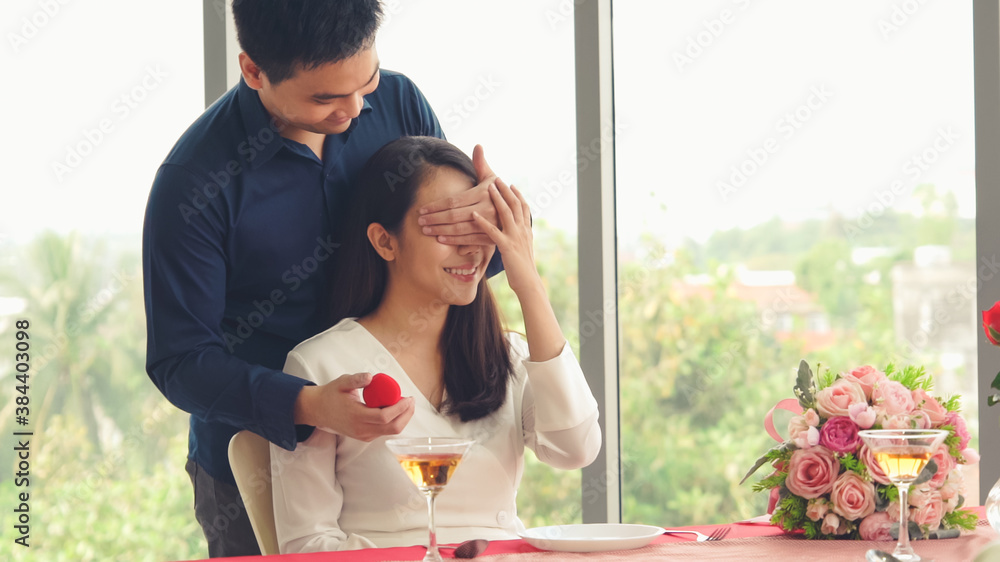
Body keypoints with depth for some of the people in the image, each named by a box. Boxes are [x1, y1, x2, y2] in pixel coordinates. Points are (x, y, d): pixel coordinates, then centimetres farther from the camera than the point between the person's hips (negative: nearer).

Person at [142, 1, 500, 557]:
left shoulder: (397, 103, -5)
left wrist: (500, 223, -20)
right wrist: (308, 406, -34)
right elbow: (179, 362, -18)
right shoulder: (195, 181, -20)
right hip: (254, 478, -4)